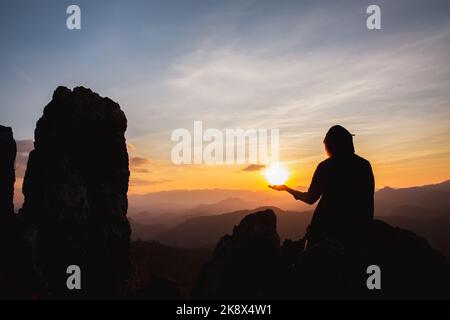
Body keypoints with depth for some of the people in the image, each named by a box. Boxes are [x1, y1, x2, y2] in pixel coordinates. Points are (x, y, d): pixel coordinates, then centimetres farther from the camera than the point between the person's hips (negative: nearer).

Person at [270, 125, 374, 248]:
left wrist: (286, 188, 14)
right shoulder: (364, 165, 2)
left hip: (327, 225, -2)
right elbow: (369, 201, 3)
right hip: (356, 228, 3)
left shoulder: (325, 166, -5)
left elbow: (310, 199, 1)